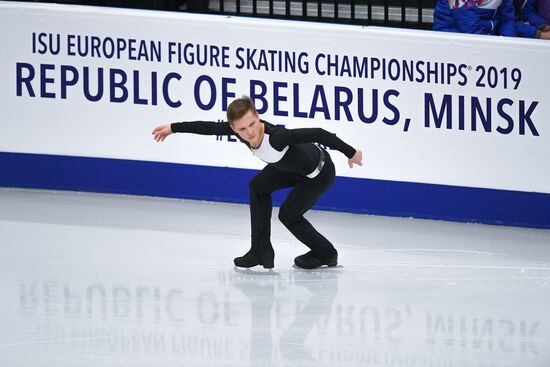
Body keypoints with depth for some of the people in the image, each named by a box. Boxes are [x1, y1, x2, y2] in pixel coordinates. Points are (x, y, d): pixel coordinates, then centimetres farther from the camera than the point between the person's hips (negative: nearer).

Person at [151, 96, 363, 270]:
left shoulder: (276, 136, -43)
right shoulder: (239, 129, -22)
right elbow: (210, 128, -6)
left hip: (319, 173, -8)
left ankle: (326, 254, 23)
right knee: (258, 187, 13)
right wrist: (173, 128, 3)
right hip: (292, 165, 8)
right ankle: (262, 252, 21)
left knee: (288, 215, 0)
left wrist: (351, 153, -31)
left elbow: (318, 134, -40)